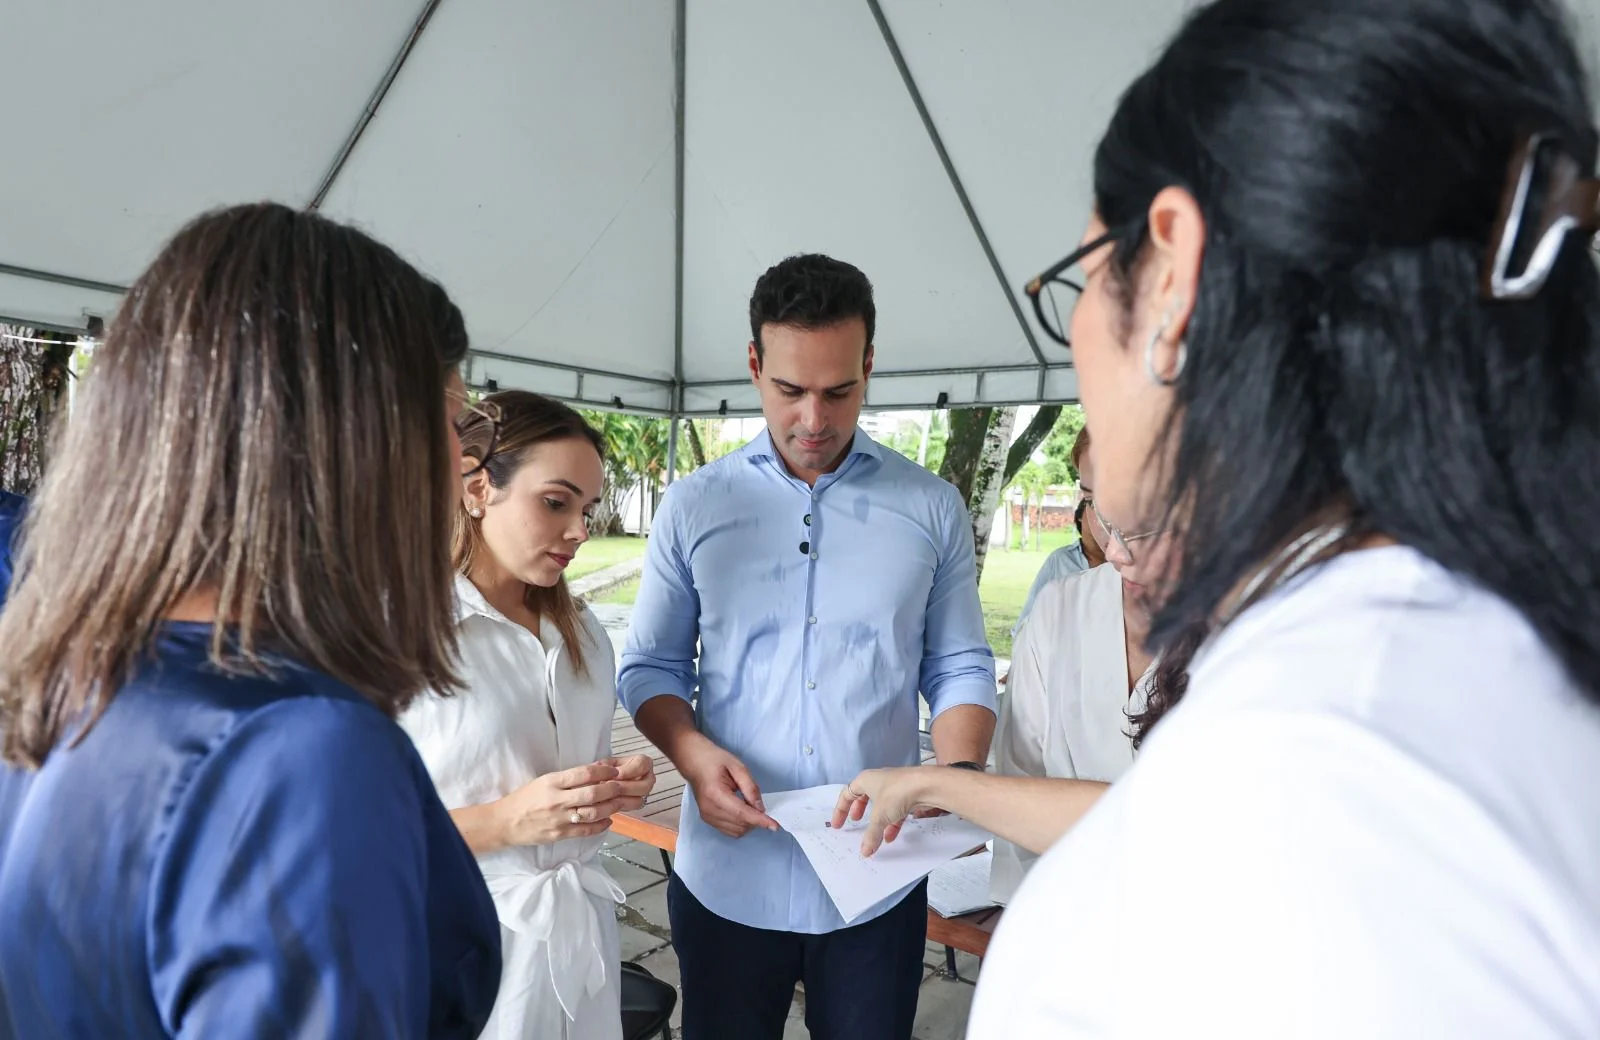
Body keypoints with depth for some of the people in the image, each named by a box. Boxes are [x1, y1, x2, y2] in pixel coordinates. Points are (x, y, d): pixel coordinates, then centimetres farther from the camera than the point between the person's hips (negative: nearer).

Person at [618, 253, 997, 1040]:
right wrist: (695, 756, -15)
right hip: (727, 878, 0)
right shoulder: (693, 506, -1)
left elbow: (959, 667, 3)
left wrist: (961, 775, -14)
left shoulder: (931, 509, 0)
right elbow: (650, 668, 3)